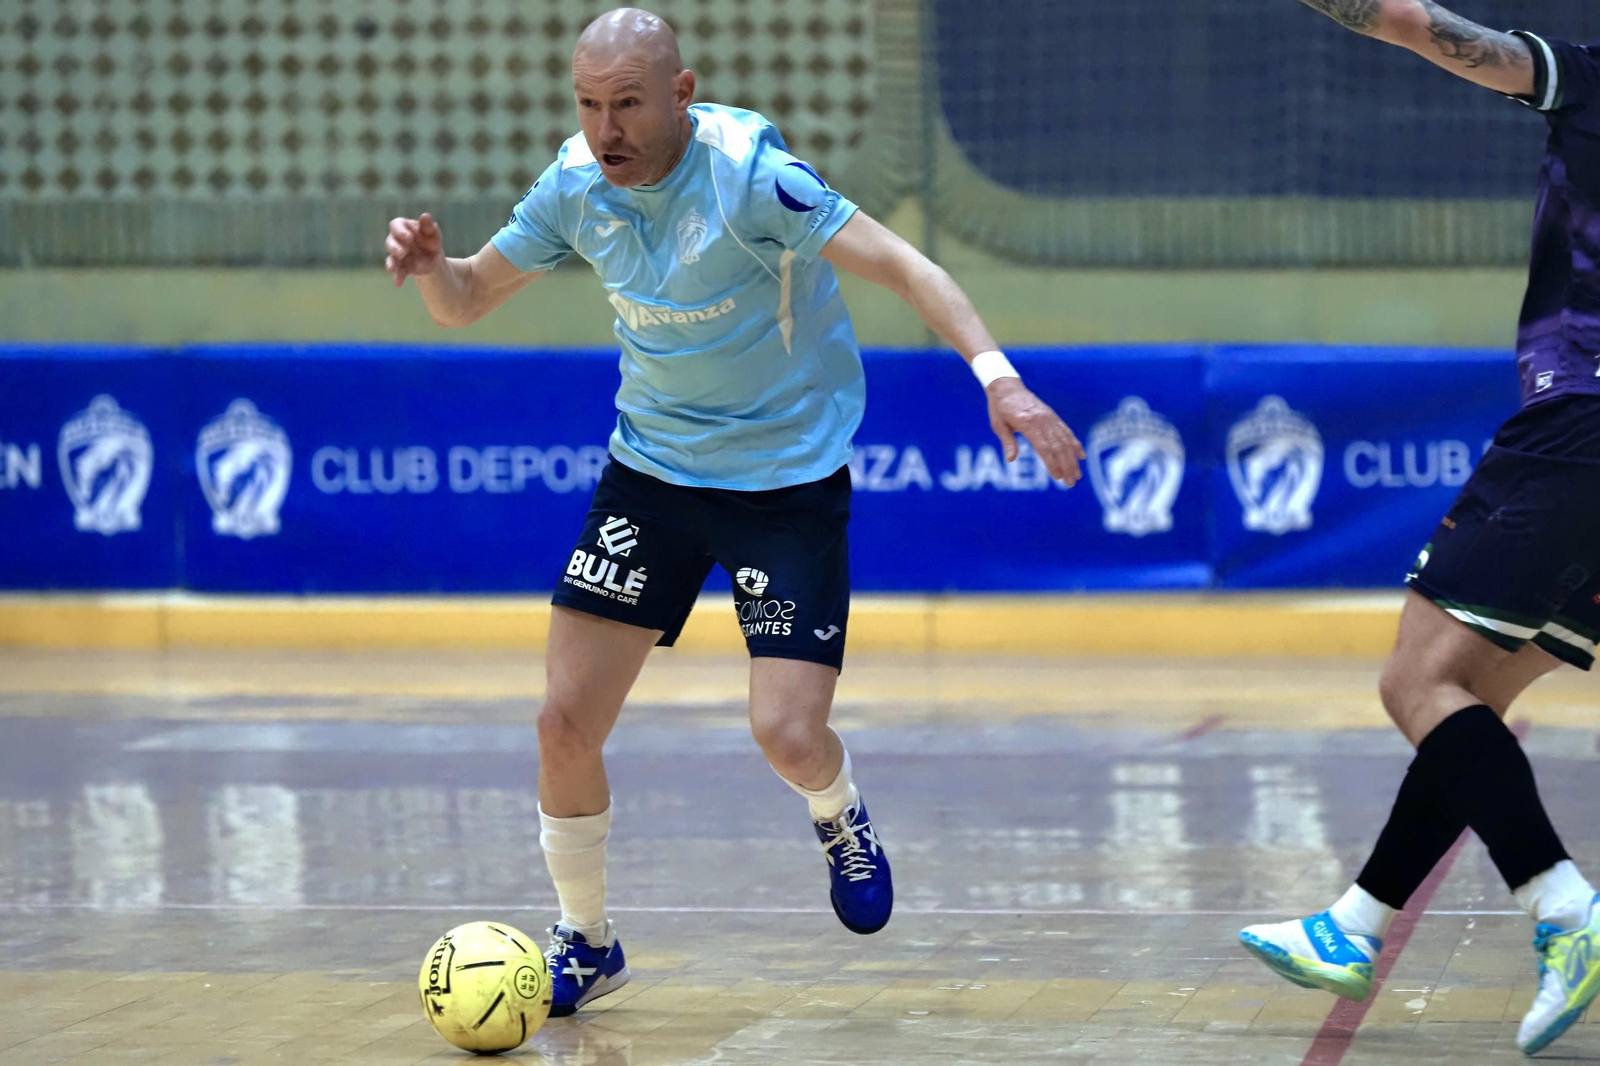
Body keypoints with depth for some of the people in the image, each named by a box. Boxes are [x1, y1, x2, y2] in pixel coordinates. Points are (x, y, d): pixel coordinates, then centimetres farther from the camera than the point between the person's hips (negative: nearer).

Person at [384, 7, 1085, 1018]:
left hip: (790, 472, -4)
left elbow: (904, 266, -29)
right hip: (651, 469, 5)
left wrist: (995, 372, -43)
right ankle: (586, 941, 20)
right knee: (566, 723, -3)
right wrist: (429, 265, -19)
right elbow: (466, 301, 5)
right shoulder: (578, 183, -7)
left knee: (788, 734, -15)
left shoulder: (747, 171, -24)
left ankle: (840, 813, 23)